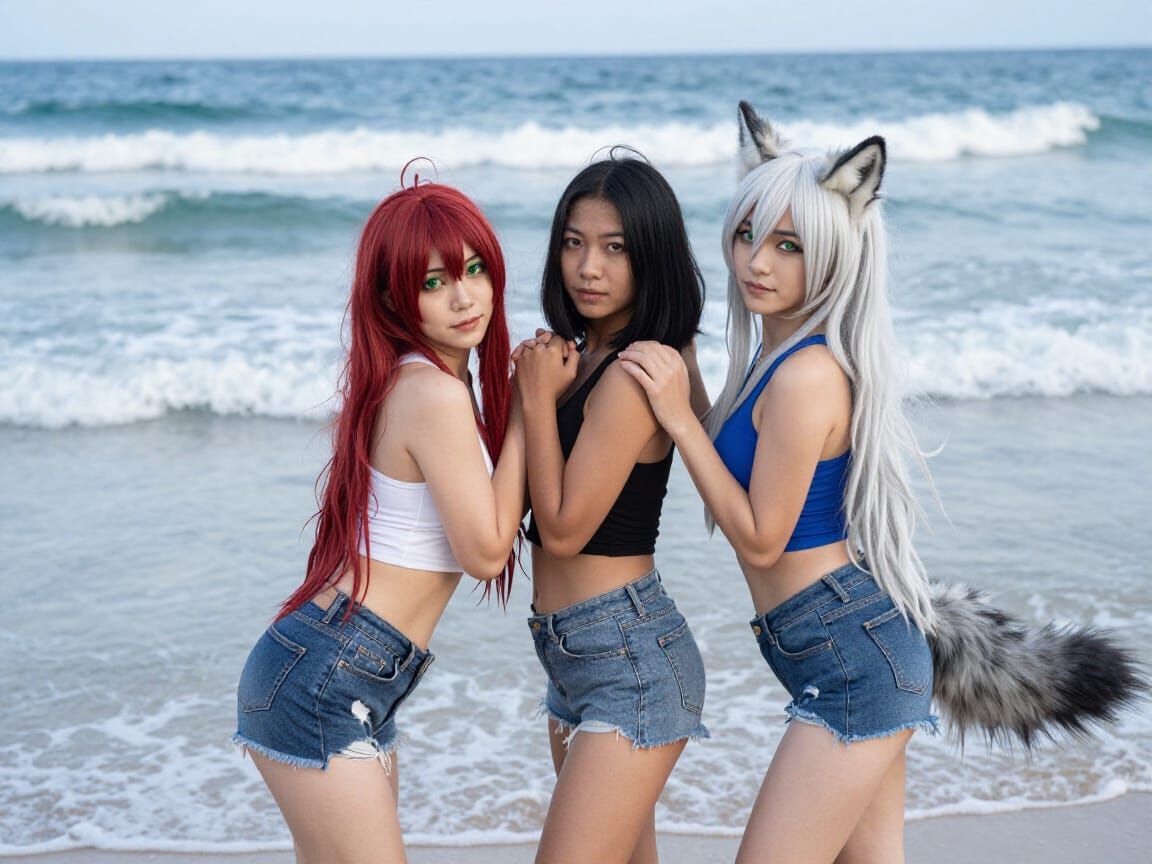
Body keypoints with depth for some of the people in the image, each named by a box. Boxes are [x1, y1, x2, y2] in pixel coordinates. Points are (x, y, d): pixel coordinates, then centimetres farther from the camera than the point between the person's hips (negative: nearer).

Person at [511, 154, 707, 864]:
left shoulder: (633, 375, -19)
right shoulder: (585, 354, 9)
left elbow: (563, 528, -18)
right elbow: (544, 509, 11)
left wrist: (539, 395, -12)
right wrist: (538, 386, -2)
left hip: (631, 658, -10)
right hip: (574, 653, 10)